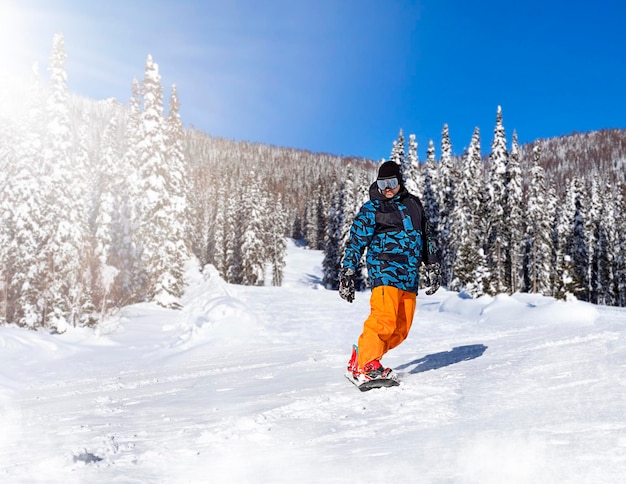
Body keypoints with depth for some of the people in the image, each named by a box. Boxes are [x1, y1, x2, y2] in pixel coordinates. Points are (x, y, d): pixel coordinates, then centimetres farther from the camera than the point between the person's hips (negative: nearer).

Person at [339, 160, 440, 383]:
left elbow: (425, 238, 28)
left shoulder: (414, 204, 19)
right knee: (384, 319, -22)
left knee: (401, 329, 1)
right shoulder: (371, 209, 5)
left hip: (410, 276, 6)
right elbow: (355, 242, 4)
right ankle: (364, 366, -13)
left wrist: (432, 266, 23)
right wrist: (347, 274, -2)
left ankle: (361, 357, 10)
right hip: (385, 270, -6)